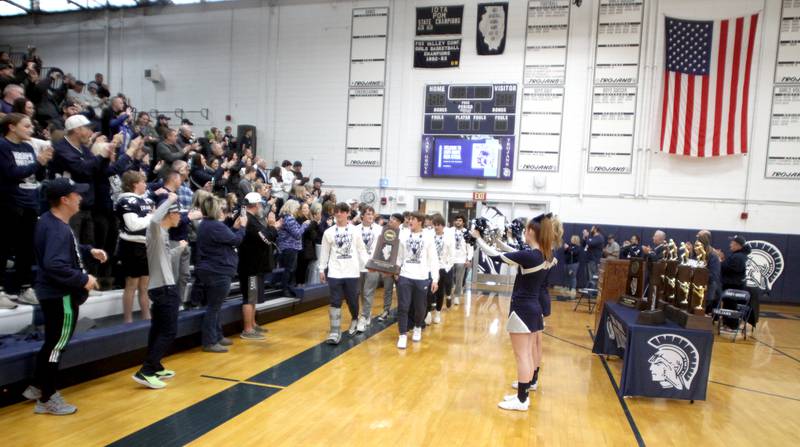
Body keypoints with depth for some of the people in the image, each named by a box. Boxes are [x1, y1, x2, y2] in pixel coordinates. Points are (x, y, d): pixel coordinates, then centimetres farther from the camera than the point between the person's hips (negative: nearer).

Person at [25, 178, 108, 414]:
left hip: (54, 293, 10)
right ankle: (47, 399, 15)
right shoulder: (58, 229, -25)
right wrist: (83, 279, -26)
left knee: (52, 343, 22)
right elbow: (55, 265, -35)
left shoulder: (50, 221, 7)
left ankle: (37, 387, 36)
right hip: (61, 296, -10)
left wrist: (89, 251, 12)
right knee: (57, 345, 2)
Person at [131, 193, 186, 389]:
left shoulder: (164, 234, 15)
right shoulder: (155, 230, -13)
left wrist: (180, 248, 34)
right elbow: (154, 219, -39)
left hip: (161, 287, 10)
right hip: (164, 288, -10)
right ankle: (145, 372, -6)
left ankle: (154, 368, 26)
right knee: (168, 332, -7)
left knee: (158, 330, 16)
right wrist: (169, 201, -27)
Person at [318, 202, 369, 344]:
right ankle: (335, 332, -1)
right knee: (335, 302, -2)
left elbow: (361, 250, 5)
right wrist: (322, 269, 7)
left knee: (352, 299, 10)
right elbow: (324, 252, 8)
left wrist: (366, 267, -1)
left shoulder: (355, 231, 2)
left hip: (352, 271, 0)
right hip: (334, 272, 0)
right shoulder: (328, 232, 3)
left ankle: (354, 320, 38)